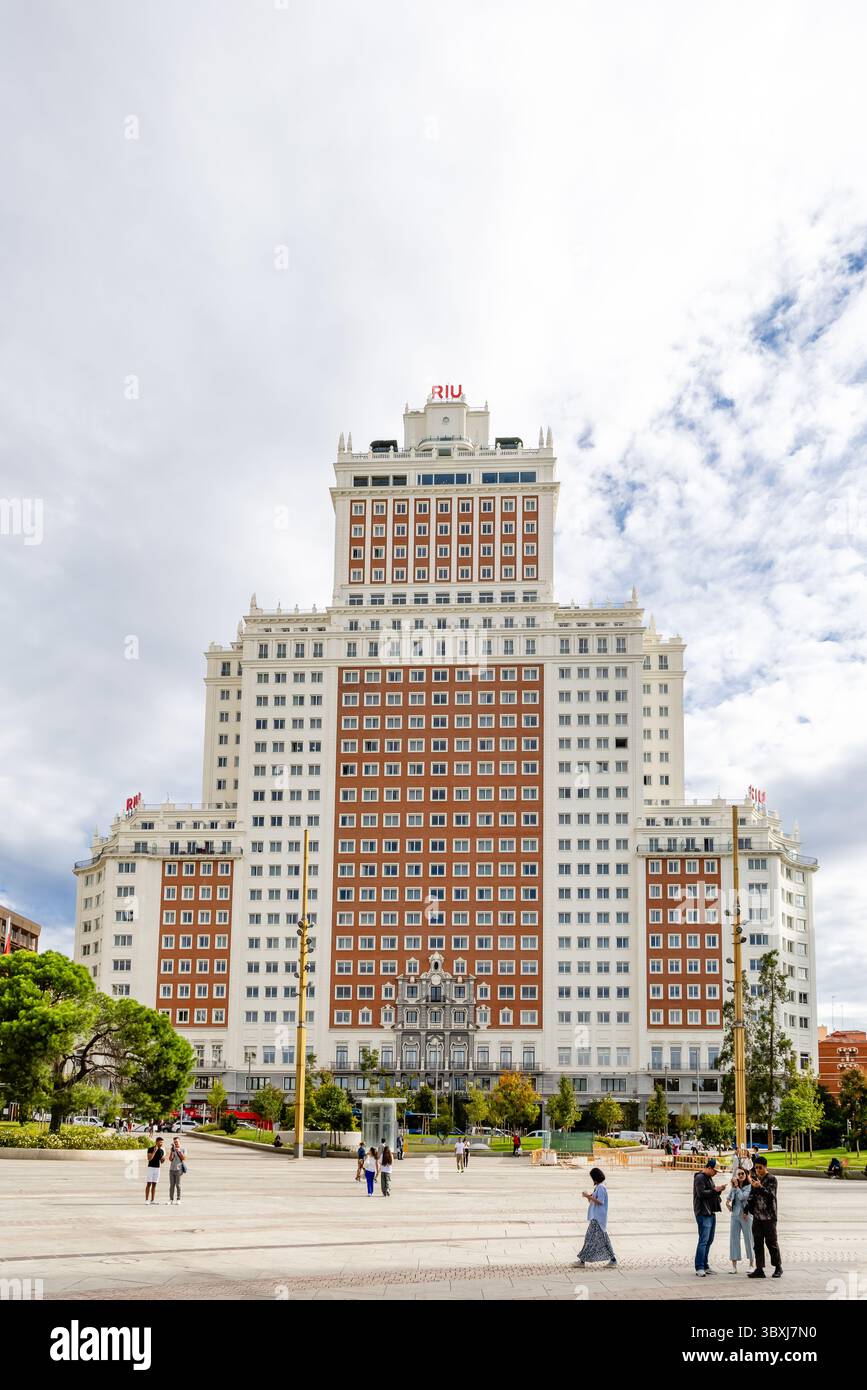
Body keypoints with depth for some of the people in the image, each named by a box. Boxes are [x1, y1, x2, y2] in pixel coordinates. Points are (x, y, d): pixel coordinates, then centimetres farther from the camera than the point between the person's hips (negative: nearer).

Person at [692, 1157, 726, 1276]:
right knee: (703, 1240, -12)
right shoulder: (700, 1178, -11)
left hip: (711, 1212, 10)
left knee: (709, 1240, 11)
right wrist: (715, 1190, -17)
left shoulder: (709, 1178, 20)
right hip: (703, 1213, -10)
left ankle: (705, 1266, 18)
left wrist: (718, 1190, 7)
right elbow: (701, 1193, -20)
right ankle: (699, 1268, -10)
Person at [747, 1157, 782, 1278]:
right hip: (757, 1216, 6)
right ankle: (759, 1269, 8)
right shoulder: (755, 1178, 12)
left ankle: (778, 1268, 14)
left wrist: (760, 1187, -33)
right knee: (758, 1243, 5)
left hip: (769, 1216, -6)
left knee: (771, 1242, 0)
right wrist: (748, 1209, 11)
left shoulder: (771, 1179, -6)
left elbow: (771, 1194, -19)